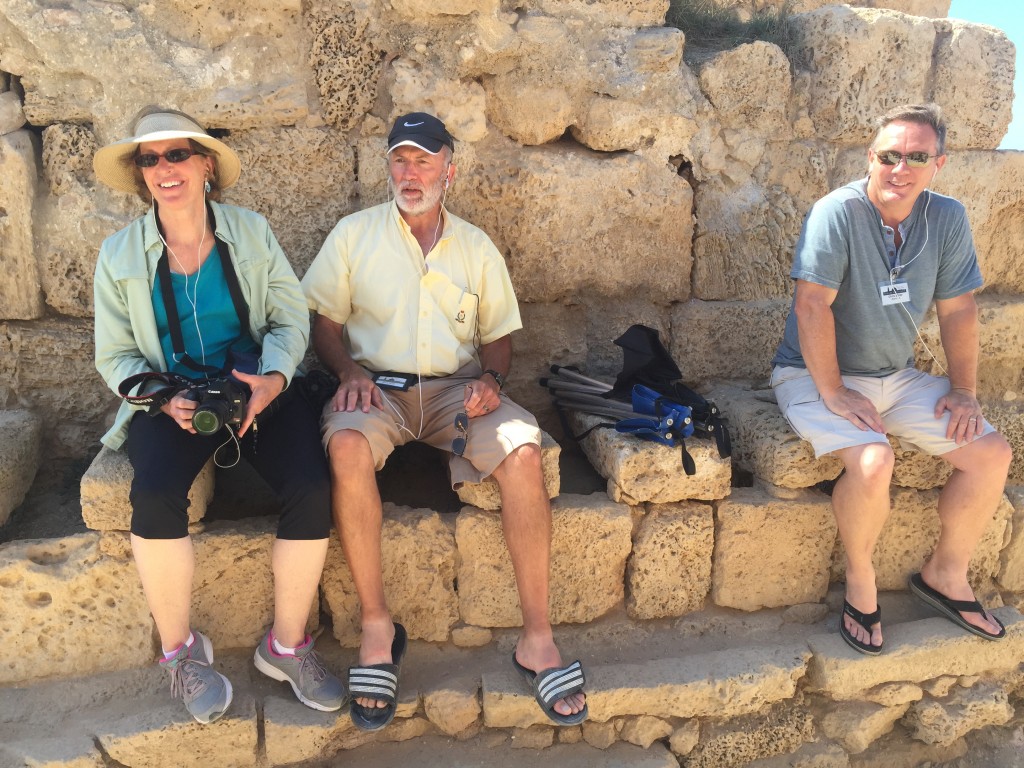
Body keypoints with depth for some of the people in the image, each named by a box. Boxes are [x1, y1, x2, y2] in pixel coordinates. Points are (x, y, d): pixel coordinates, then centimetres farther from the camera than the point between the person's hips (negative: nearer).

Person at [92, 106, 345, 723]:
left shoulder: (251, 231, 6)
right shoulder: (119, 254, 6)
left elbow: (291, 317, 3)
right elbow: (115, 355, 7)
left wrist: (273, 377, -18)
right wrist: (164, 399, -13)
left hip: (259, 393, 1)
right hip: (170, 403, 0)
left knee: (313, 486, -26)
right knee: (157, 496, -31)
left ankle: (287, 645, -4)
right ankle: (180, 650, -6)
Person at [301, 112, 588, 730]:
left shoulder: (477, 248, 14)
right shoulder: (353, 234, 10)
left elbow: (498, 335, 16)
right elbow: (325, 322, 8)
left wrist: (491, 380, -6)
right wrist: (349, 371, -11)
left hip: (455, 388, 1)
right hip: (377, 386, -1)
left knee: (523, 449, -28)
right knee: (347, 443, -36)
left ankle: (537, 638, -18)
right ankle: (377, 627, -21)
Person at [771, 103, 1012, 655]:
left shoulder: (947, 218, -1)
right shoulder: (837, 211, -19)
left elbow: (958, 310, 5)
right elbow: (812, 306, -24)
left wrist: (964, 390, 2)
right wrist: (833, 393, -23)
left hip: (896, 377, 6)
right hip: (816, 375, -6)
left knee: (993, 454, -2)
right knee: (873, 462, -30)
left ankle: (945, 575, 19)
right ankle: (860, 578, -1)